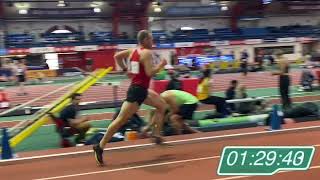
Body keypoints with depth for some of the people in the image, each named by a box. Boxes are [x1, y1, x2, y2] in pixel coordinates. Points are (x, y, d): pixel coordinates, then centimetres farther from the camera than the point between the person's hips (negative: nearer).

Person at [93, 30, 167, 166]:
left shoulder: (133, 51, 11)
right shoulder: (147, 53, -14)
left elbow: (117, 56, 16)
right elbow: (150, 73, -23)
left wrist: (126, 69, 19)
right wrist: (161, 65, -7)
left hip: (141, 89, 10)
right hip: (137, 90, -10)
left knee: (162, 105, 20)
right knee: (121, 120, -7)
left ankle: (157, 136, 22)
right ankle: (100, 147, -2)